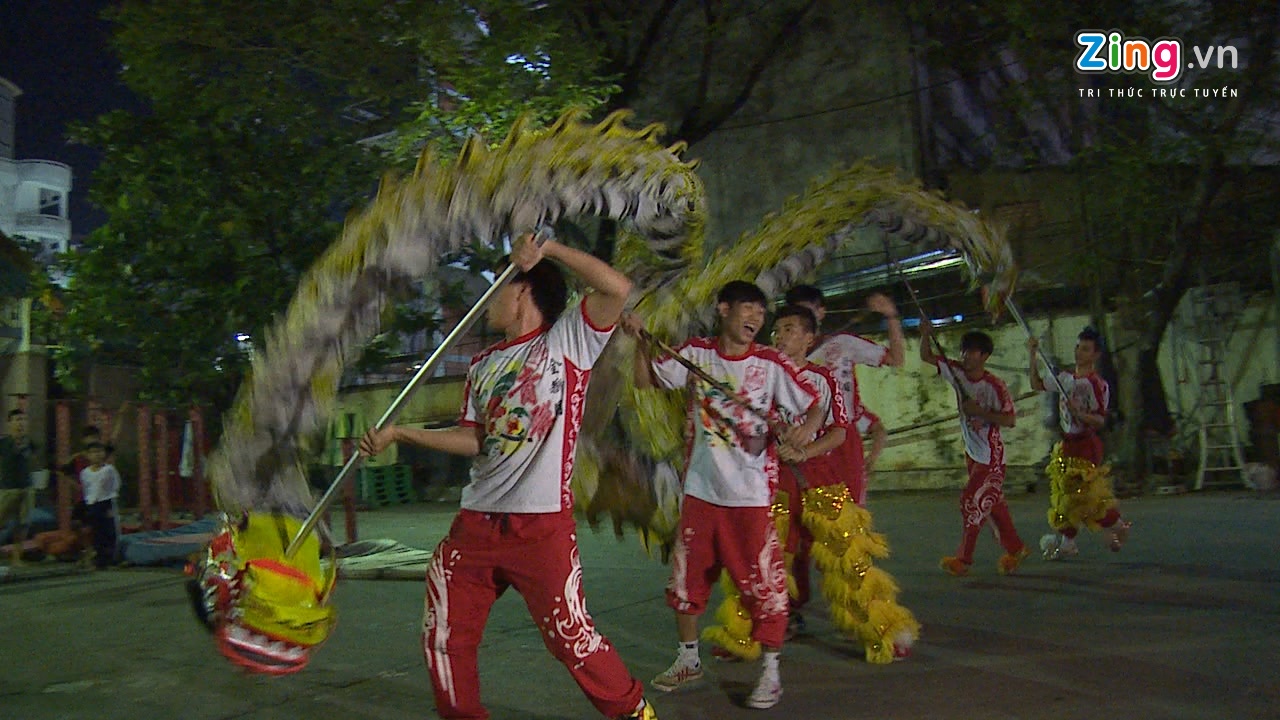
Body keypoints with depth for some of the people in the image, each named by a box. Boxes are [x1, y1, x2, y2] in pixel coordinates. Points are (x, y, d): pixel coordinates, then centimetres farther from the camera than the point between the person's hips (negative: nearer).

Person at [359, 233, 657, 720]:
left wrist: (547, 249, -10)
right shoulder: (482, 366, 18)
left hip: (542, 523, -6)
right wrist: (400, 433, 9)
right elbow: (473, 440, 13)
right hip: (476, 521, 6)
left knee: (570, 636, -3)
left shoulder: (569, 338, 0)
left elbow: (619, 289, -15)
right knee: (443, 637, 8)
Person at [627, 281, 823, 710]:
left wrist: (806, 428, -28)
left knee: (762, 581, -1)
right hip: (700, 489, 4)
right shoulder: (696, 354, 1)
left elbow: (814, 406, -6)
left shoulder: (771, 364, -6)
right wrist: (641, 340, -9)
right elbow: (646, 381, 6)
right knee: (686, 578, 14)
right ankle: (688, 660, 34)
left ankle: (771, 671, 17)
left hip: (751, 494, -3)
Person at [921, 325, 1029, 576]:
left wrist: (980, 412, -25)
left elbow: (1010, 420, -20)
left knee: (972, 501, -5)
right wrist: (926, 335, -14)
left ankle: (963, 559, 6)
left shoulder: (994, 386, -19)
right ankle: (1014, 549, 30)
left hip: (991, 456, -7)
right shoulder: (958, 372, -1)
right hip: (972, 453, 7)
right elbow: (927, 357, 2)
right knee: (993, 504, 16)